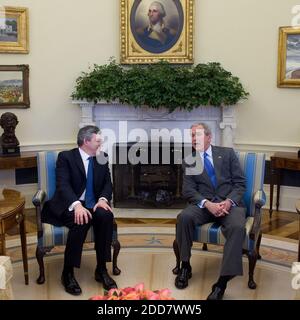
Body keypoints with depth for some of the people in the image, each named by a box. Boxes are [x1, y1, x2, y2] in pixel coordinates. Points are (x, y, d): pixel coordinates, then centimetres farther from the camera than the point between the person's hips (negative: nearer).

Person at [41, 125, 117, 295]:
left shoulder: (102, 158, 10)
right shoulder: (66, 156, -5)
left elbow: (108, 184, 6)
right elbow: (63, 185, -17)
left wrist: (103, 199, -18)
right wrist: (76, 205, -35)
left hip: (93, 205, 4)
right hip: (70, 206, -4)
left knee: (106, 215, -29)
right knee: (81, 221, -36)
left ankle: (101, 269, -18)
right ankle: (68, 273, -20)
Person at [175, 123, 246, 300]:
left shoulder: (227, 153, 10)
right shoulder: (189, 161, 12)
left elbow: (240, 183, 4)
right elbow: (188, 190, 2)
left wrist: (228, 202, -16)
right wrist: (207, 204, -18)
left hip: (229, 203, -1)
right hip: (204, 204, 1)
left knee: (237, 227, -33)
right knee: (184, 217, -30)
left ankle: (222, 282, -30)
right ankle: (185, 266, -10)